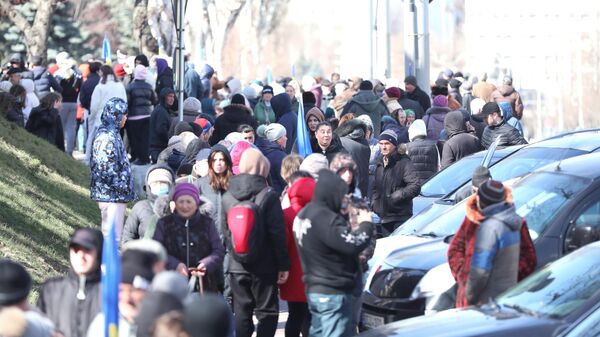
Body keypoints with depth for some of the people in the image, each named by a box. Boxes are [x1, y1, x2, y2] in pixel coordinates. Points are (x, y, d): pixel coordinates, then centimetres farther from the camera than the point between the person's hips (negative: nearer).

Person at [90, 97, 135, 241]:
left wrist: (124, 189, 20)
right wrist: (122, 188, -14)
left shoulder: (111, 133, 14)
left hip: (109, 194, 11)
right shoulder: (107, 137, -18)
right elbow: (107, 169, -22)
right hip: (112, 195, -11)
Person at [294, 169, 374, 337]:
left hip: (313, 290, 10)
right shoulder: (326, 219, -24)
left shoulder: (305, 214, 8)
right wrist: (365, 224, -8)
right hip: (333, 293, -10)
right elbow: (353, 245, -24)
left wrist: (351, 227, 1)